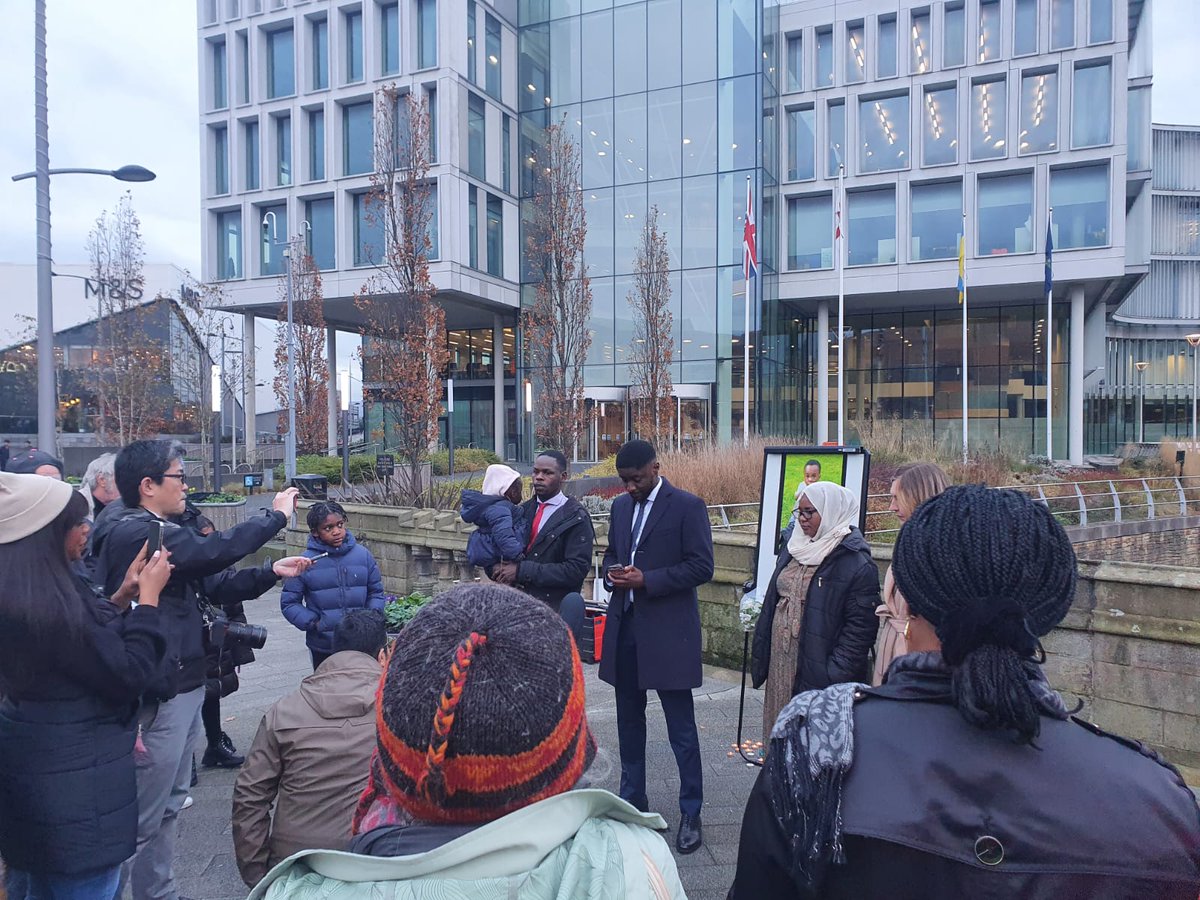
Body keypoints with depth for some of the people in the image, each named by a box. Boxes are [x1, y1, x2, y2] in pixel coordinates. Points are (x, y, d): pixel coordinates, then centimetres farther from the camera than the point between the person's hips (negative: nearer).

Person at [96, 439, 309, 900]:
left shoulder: (153, 531, 13)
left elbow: (208, 583, 17)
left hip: (181, 686, 10)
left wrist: (271, 572, 12)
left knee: (168, 806, 21)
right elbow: (212, 551, -29)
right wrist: (276, 515, -17)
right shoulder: (135, 533, -20)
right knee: (144, 817, 1)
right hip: (160, 694, -10)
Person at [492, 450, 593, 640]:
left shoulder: (576, 518, -5)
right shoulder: (524, 510, 14)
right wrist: (498, 569, -5)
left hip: (554, 611, -5)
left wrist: (522, 570, -16)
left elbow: (577, 569, -14)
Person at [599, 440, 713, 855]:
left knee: (681, 727, 2)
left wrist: (646, 580, -18)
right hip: (624, 628, 7)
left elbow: (702, 567, -12)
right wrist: (612, 572, -3)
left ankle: (690, 813, 16)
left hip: (668, 632, -6)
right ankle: (632, 799, 32)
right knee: (628, 720, 16)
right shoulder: (620, 506, 12)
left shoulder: (687, 506, -8)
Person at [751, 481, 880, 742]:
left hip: (817, 672, -7)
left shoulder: (857, 564, -13)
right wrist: (760, 657, 12)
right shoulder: (792, 547, 8)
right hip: (780, 666, 7)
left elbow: (860, 628, -15)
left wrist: (835, 678, -18)